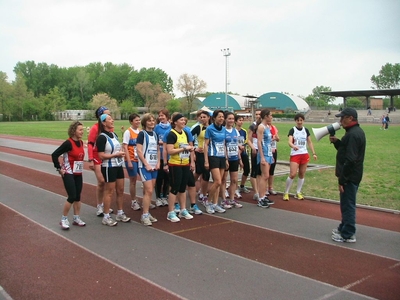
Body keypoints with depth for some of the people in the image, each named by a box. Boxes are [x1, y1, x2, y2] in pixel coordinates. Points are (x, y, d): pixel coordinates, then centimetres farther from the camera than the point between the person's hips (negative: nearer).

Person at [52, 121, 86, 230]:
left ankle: (76, 218, 22)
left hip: (78, 174, 7)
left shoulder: (81, 142, 5)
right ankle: (64, 219, 6)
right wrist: (59, 168, -16)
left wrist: (80, 167, 10)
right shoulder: (68, 143, -18)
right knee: (72, 197, -9)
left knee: (78, 196, 11)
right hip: (68, 174, -7)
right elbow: (54, 155, -19)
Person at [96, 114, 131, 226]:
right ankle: (106, 217, 10)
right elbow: (101, 155, -20)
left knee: (120, 190, 12)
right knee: (109, 192, -1)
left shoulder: (114, 135, 10)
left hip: (118, 166, 8)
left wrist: (121, 151, 3)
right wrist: (116, 154, -19)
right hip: (109, 167, -8)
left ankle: (120, 213, 25)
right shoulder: (102, 137, -15)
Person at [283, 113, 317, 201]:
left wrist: (314, 153, 5)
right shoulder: (292, 130, -6)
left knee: (302, 174, 7)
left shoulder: (306, 130, 7)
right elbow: (290, 142, -18)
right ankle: (286, 193, 2)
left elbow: (310, 142, 12)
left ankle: (298, 193, 18)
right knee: (292, 174, -12)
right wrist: (293, 146, -40)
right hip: (295, 155, -4)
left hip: (304, 155, 4)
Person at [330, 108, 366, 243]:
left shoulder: (353, 134, -21)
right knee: (347, 204, 20)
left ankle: (348, 235, 5)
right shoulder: (356, 131, 13)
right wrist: (336, 142, 5)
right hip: (352, 175, 11)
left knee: (348, 205, -3)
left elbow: (350, 160, -25)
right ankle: (344, 228, 33)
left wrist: (342, 180, -23)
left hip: (350, 176, -11)